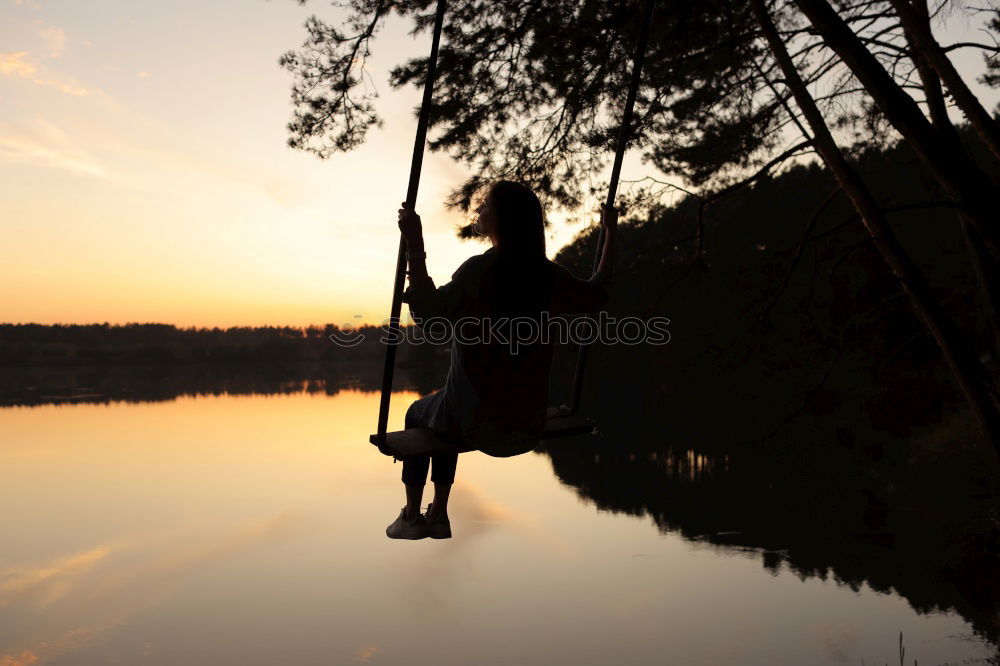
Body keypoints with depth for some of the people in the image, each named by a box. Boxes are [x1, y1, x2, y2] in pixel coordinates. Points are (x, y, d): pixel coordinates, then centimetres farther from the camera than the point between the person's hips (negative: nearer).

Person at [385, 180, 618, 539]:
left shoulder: (482, 269, -20)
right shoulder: (548, 275, -3)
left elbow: (429, 315, -29)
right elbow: (597, 294, 15)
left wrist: (415, 245, -32)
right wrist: (610, 233, 23)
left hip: (477, 423, -5)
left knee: (418, 413, 29)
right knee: (443, 409, 35)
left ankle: (411, 516, 33)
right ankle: (439, 515, 38)